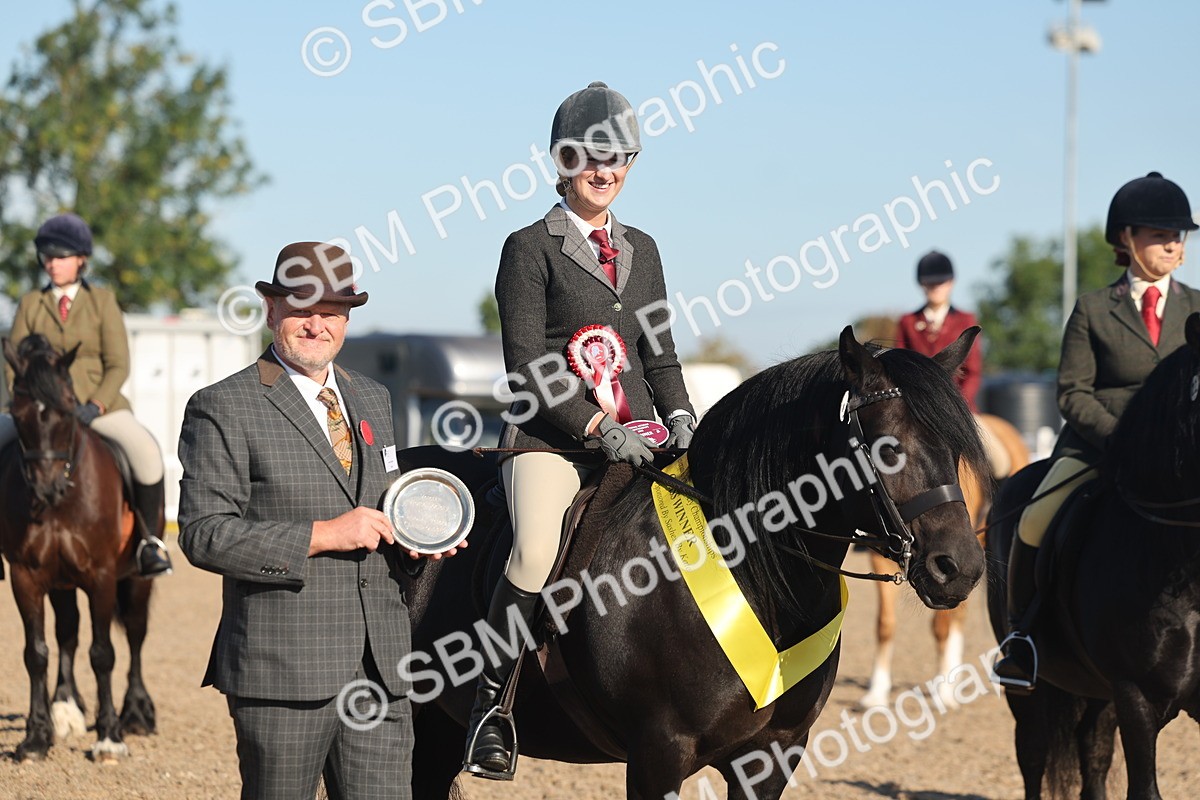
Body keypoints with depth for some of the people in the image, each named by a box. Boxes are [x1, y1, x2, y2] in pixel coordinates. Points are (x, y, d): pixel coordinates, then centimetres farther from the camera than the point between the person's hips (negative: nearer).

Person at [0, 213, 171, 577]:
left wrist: (95, 406, -16)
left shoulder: (102, 301, 4)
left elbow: (118, 365, -1)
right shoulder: (30, 305, 9)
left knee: (146, 451, -29)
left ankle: (149, 541, -14)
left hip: (98, 406, -2)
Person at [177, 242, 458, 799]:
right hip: (283, 669, -6)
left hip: (381, 668, 6)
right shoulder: (223, 409, -5)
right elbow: (204, 534, -13)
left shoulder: (372, 400, 17)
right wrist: (323, 535, -18)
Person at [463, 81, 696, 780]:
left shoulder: (642, 250, 18)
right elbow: (527, 369, -7)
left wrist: (679, 416, 0)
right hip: (551, 437, -6)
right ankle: (491, 698, -15)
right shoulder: (531, 249, 0)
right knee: (537, 549, -30)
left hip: (637, 439, 6)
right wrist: (598, 428, -17)